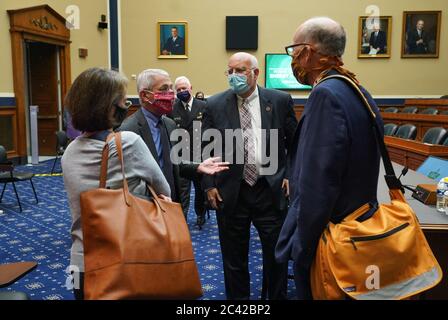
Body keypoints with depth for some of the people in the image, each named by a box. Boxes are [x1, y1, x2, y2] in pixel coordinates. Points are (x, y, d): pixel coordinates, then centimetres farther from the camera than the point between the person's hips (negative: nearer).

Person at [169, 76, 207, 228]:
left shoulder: (203, 106, 0)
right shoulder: (172, 109, 0)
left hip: (200, 156, 2)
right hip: (180, 157, -1)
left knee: (201, 187, 17)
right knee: (182, 189, 0)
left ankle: (200, 215, 36)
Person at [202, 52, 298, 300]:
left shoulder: (280, 100, 0)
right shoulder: (214, 105, 0)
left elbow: (294, 142, 7)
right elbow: (205, 149, 5)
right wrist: (209, 184, -1)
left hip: (271, 189, 0)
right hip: (230, 192, 0)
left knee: (276, 252, 12)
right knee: (234, 256, 13)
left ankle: (278, 296, 35)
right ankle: (237, 297, 33)